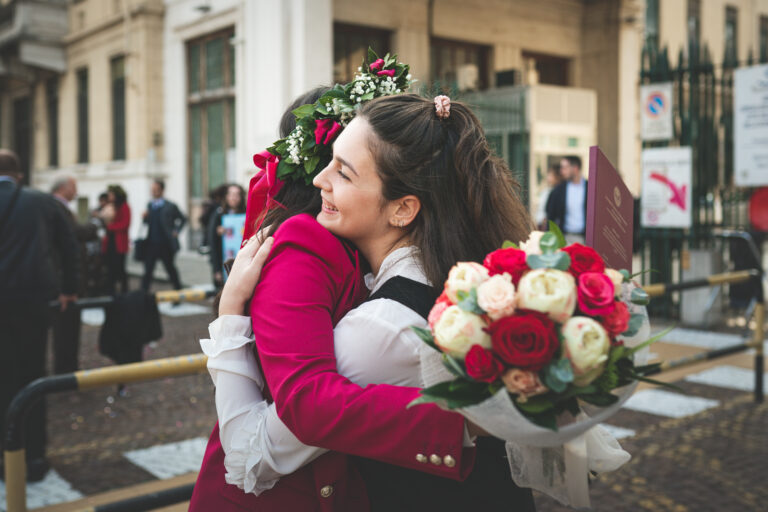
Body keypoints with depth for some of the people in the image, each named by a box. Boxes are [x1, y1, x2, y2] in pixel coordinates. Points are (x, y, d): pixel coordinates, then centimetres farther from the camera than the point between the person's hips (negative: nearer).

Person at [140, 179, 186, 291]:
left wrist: (176, 231, -2)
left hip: (166, 244, -3)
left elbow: (183, 219, 5)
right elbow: (147, 223, 14)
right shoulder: (149, 205, 8)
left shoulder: (170, 206, -6)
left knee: (170, 269, 10)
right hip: (151, 244, 3)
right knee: (148, 270, 0)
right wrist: (145, 217, -6)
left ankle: (178, 289, 26)